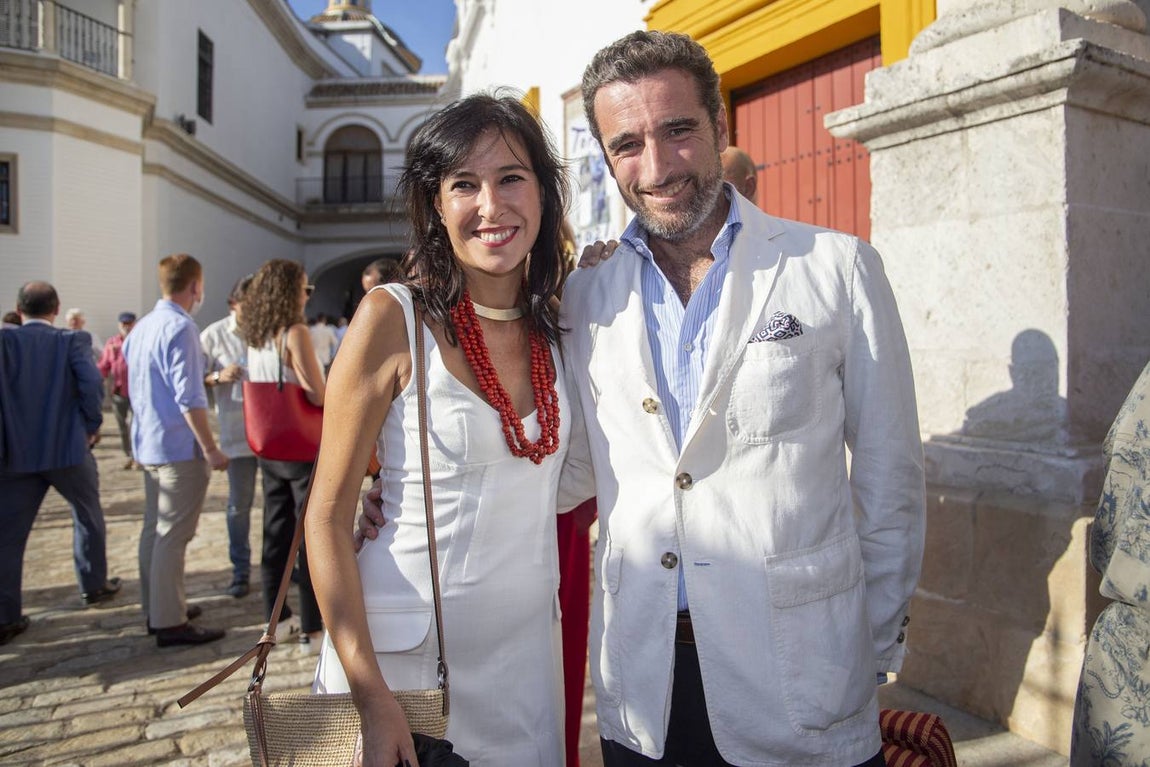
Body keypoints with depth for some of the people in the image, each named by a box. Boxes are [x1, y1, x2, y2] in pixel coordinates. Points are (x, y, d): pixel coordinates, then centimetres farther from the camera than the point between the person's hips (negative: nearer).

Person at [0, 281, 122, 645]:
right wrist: (92, 424, -4)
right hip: (69, 449, -1)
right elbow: (91, 384, -18)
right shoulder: (73, 341, -5)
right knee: (88, 515, 20)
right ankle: (94, 585, 31)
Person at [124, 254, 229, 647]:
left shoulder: (140, 328, 11)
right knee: (173, 535, -4)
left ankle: (156, 608, 27)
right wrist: (211, 449, -17)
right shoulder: (180, 328, -16)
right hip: (179, 447, -9)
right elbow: (189, 398, -21)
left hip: (147, 444, 9)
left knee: (154, 529, 16)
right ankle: (170, 622, 3)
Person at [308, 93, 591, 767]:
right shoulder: (394, 318, -14)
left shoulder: (559, 329, 0)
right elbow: (328, 517, -12)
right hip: (407, 654, -4)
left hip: (528, 648, 4)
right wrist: (371, 698, -15)